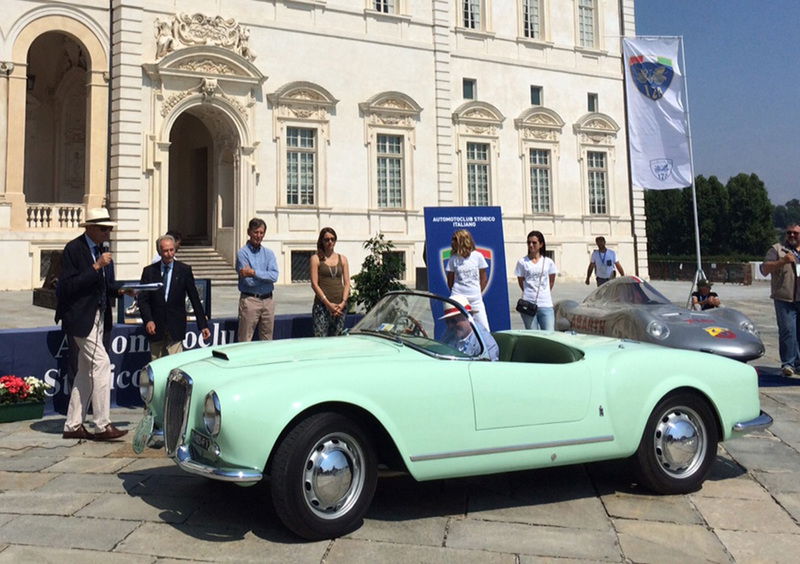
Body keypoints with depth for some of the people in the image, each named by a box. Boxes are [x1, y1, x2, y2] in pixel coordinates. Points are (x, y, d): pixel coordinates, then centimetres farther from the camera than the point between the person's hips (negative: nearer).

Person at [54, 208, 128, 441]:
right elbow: (69, 286, -18)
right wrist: (96, 267, -23)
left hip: (100, 317, 9)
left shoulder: (102, 249, 14)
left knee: (87, 371, 11)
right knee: (101, 364, -14)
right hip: (81, 317, -9)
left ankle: (73, 425, 20)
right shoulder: (73, 249, -10)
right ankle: (103, 425, -9)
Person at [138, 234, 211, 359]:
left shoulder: (184, 270, 2)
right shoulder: (149, 271, 5)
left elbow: (195, 299, 2)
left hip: (176, 329, -1)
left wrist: (203, 325, -1)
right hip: (155, 327, 2)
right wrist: (148, 320, -15)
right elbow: (143, 300, 2)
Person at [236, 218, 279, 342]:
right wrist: (265, 275, -4)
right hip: (250, 300, -5)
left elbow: (274, 276, -7)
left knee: (267, 341, 12)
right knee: (245, 341, -2)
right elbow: (248, 281, -13)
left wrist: (254, 272, -15)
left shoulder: (269, 253, 9)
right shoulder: (243, 253, -5)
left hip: (268, 300, 5)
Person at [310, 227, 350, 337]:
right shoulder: (315, 258, 4)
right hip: (322, 304, -4)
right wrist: (328, 304, -12)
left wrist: (343, 302, -6)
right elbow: (314, 284, -4)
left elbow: (347, 283, 10)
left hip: (340, 306, 4)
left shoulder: (342, 259, 14)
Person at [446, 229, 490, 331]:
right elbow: (450, 282, 9)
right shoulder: (453, 259, 1)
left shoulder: (477, 256, 0)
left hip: (476, 298, 0)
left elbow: (484, 279, 8)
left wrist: (478, 292, 9)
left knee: (484, 330, -2)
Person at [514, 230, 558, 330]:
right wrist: (530, 293, 11)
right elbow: (521, 282, 10)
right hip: (528, 304, -1)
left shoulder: (548, 262, 7)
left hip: (546, 304, 1)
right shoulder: (522, 262, 2)